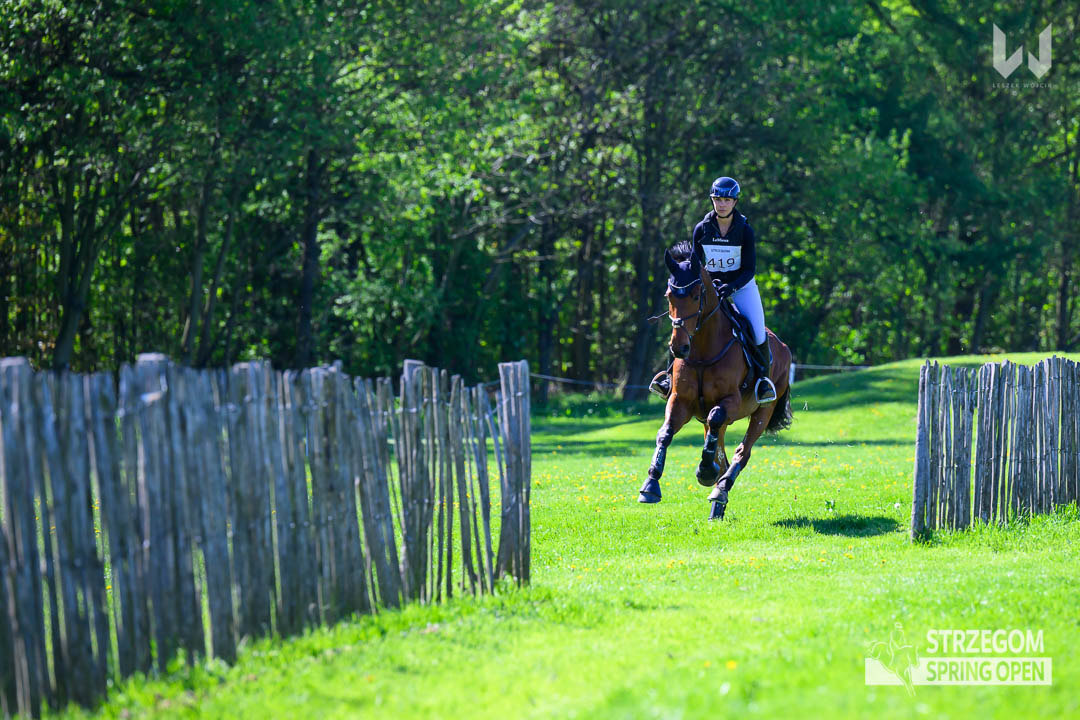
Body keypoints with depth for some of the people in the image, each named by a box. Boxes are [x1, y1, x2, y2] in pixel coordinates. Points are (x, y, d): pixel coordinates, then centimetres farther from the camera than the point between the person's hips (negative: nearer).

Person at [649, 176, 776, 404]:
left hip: (741, 286, -2)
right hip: (710, 286, 2)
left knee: (757, 331, -18)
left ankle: (764, 377, 5)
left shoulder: (745, 230, -9)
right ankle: (672, 376, 0)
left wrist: (731, 286, -27)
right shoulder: (701, 229, -5)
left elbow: (749, 269, -10)